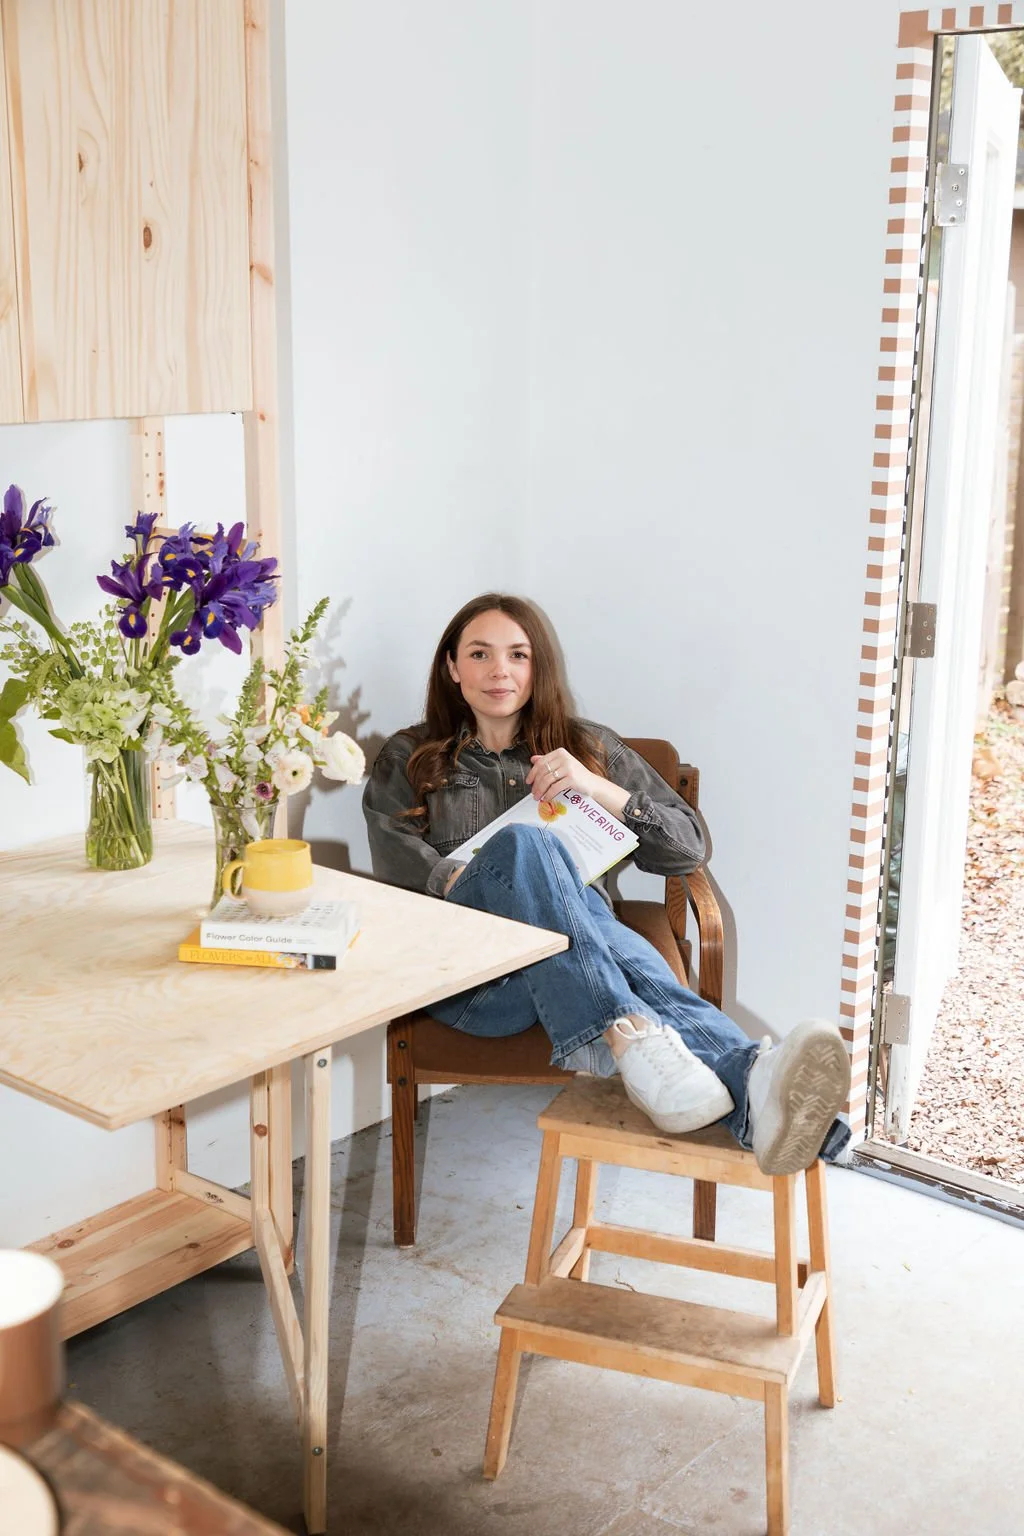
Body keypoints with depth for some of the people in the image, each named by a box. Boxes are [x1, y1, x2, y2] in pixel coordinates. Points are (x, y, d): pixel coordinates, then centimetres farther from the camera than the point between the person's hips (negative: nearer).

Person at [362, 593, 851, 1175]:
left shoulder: (589, 747, 26)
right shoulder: (409, 757, 25)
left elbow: (689, 847, 16)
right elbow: (397, 858, 4)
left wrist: (599, 789, 0)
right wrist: (471, 883, -16)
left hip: (584, 933, 1)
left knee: (628, 953, -37)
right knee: (523, 841, -34)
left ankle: (756, 1088, -68)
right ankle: (632, 1041, -56)